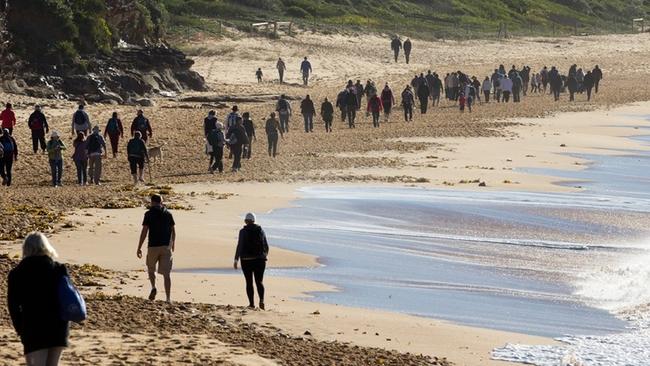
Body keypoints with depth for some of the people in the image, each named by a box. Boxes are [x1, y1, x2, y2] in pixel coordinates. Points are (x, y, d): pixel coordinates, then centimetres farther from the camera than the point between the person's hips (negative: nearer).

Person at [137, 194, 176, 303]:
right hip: (166, 246, 2)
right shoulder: (168, 214, 6)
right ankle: (168, 298, -6)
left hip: (153, 246, -2)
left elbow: (144, 231, -9)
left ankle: (153, 287, 0)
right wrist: (173, 244, 30)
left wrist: (139, 248, -4)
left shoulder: (149, 214, -4)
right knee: (166, 273, 1)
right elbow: (173, 231, 12)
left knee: (151, 269, 22)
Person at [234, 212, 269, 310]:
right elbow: (266, 246, 8)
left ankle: (251, 303, 9)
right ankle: (261, 300, -17)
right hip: (259, 260, 2)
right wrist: (264, 256, 23)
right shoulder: (260, 230, 3)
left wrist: (236, 260, -10)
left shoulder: (243, 231, -8)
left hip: (246, 260, -2)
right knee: (259, 281, 5)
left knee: (249, 282, 9)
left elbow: (239, 246, -13)